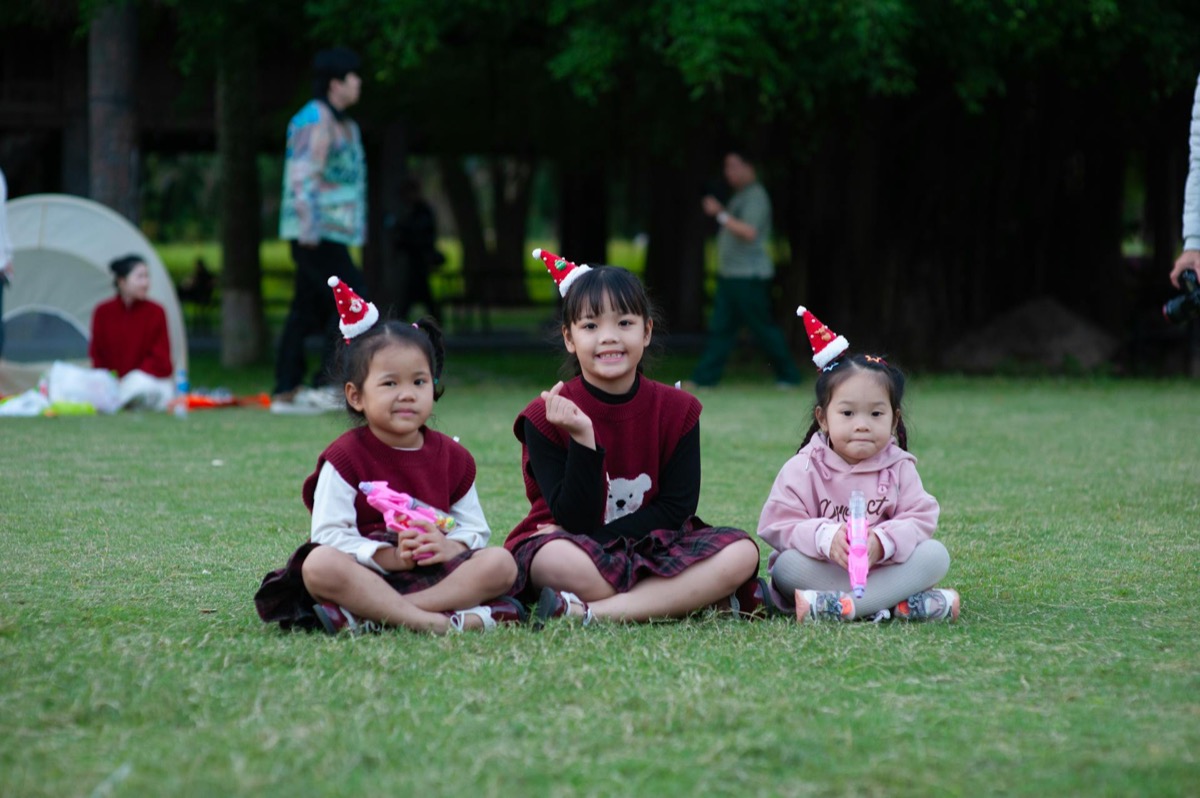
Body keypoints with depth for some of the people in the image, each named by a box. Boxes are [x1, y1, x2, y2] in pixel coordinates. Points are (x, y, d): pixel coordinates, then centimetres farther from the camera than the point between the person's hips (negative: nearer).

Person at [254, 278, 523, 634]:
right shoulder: (345, 457, -1)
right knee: (319, 565, -34)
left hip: (435, 573, 4)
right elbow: (330, 534, -10)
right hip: (368, 573, -4)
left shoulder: (452, 457, 11)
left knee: (501, 563, -23)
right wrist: (389, 556, -23)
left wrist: (449, 547, -13)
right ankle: (434, 621, -41)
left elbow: (475, 528, 11)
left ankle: (371, 616, -34)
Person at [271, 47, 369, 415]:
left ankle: (285, 392, 11)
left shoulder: (343, 124, 19)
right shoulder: (315, 121, -13)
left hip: (331, 232, 10)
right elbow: (302, 176, -20)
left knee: (306, 310, 9)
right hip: (318, 233, -10)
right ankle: (327, 385, -12)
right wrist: (309, 229, -24)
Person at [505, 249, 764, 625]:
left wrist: (597, 537, -15)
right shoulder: (545, 416, -7)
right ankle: (699, 600, -27)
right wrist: (583, 439, -26)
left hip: (652, 548, 4)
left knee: (742, 552, -25)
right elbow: (574, 519, -12)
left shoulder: (678, 410, 2)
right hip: (575, 547, -4)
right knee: (557, 560, -40)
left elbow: (676, 510, -4)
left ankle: (584, 613, -31)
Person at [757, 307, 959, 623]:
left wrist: (881, 543, -29)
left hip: (883, 565, 2)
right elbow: (777, 526, -12)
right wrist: (825, 538, -31)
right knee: (788, 565, -33)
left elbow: (921, 520, -8)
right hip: (822, 569, -2)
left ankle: (834, 606, -34)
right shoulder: (803, 469, -5)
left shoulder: (899, 468, 1)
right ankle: (902, 604, -35)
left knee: (935, 555, -21)